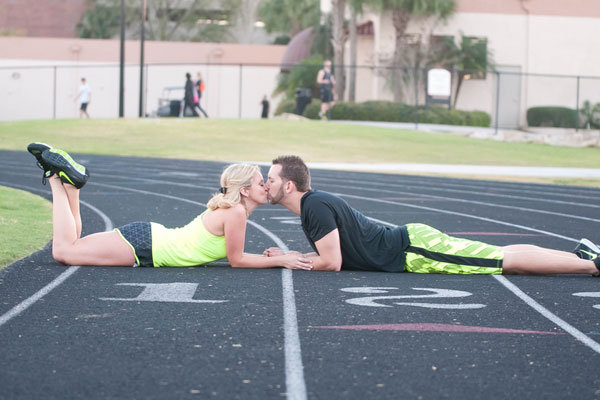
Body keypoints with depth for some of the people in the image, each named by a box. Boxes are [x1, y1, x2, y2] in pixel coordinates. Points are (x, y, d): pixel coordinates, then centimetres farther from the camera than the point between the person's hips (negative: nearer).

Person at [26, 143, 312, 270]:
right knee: (64, 250, -10)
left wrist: (272, 256, 9)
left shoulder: (230, 207, 10)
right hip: (144, 245, -9)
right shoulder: (236, 212, -19)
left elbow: (232, 254, 20)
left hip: (153, 238, 9)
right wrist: (280, 260, -10)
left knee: (69, 249, 16)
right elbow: (236, 260, -13)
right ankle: (59, 177, -1)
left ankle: (68, 179, 12)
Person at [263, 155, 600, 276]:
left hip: (415, 252, -8)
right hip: (409, 242, 8)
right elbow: (329, 252, 25)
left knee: (507, 260, -9)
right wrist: (288, 256, 14)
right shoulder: (315, 202, 13)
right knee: (504, 258, 12)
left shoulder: (316, 206, -17)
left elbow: (331, 262, -19)